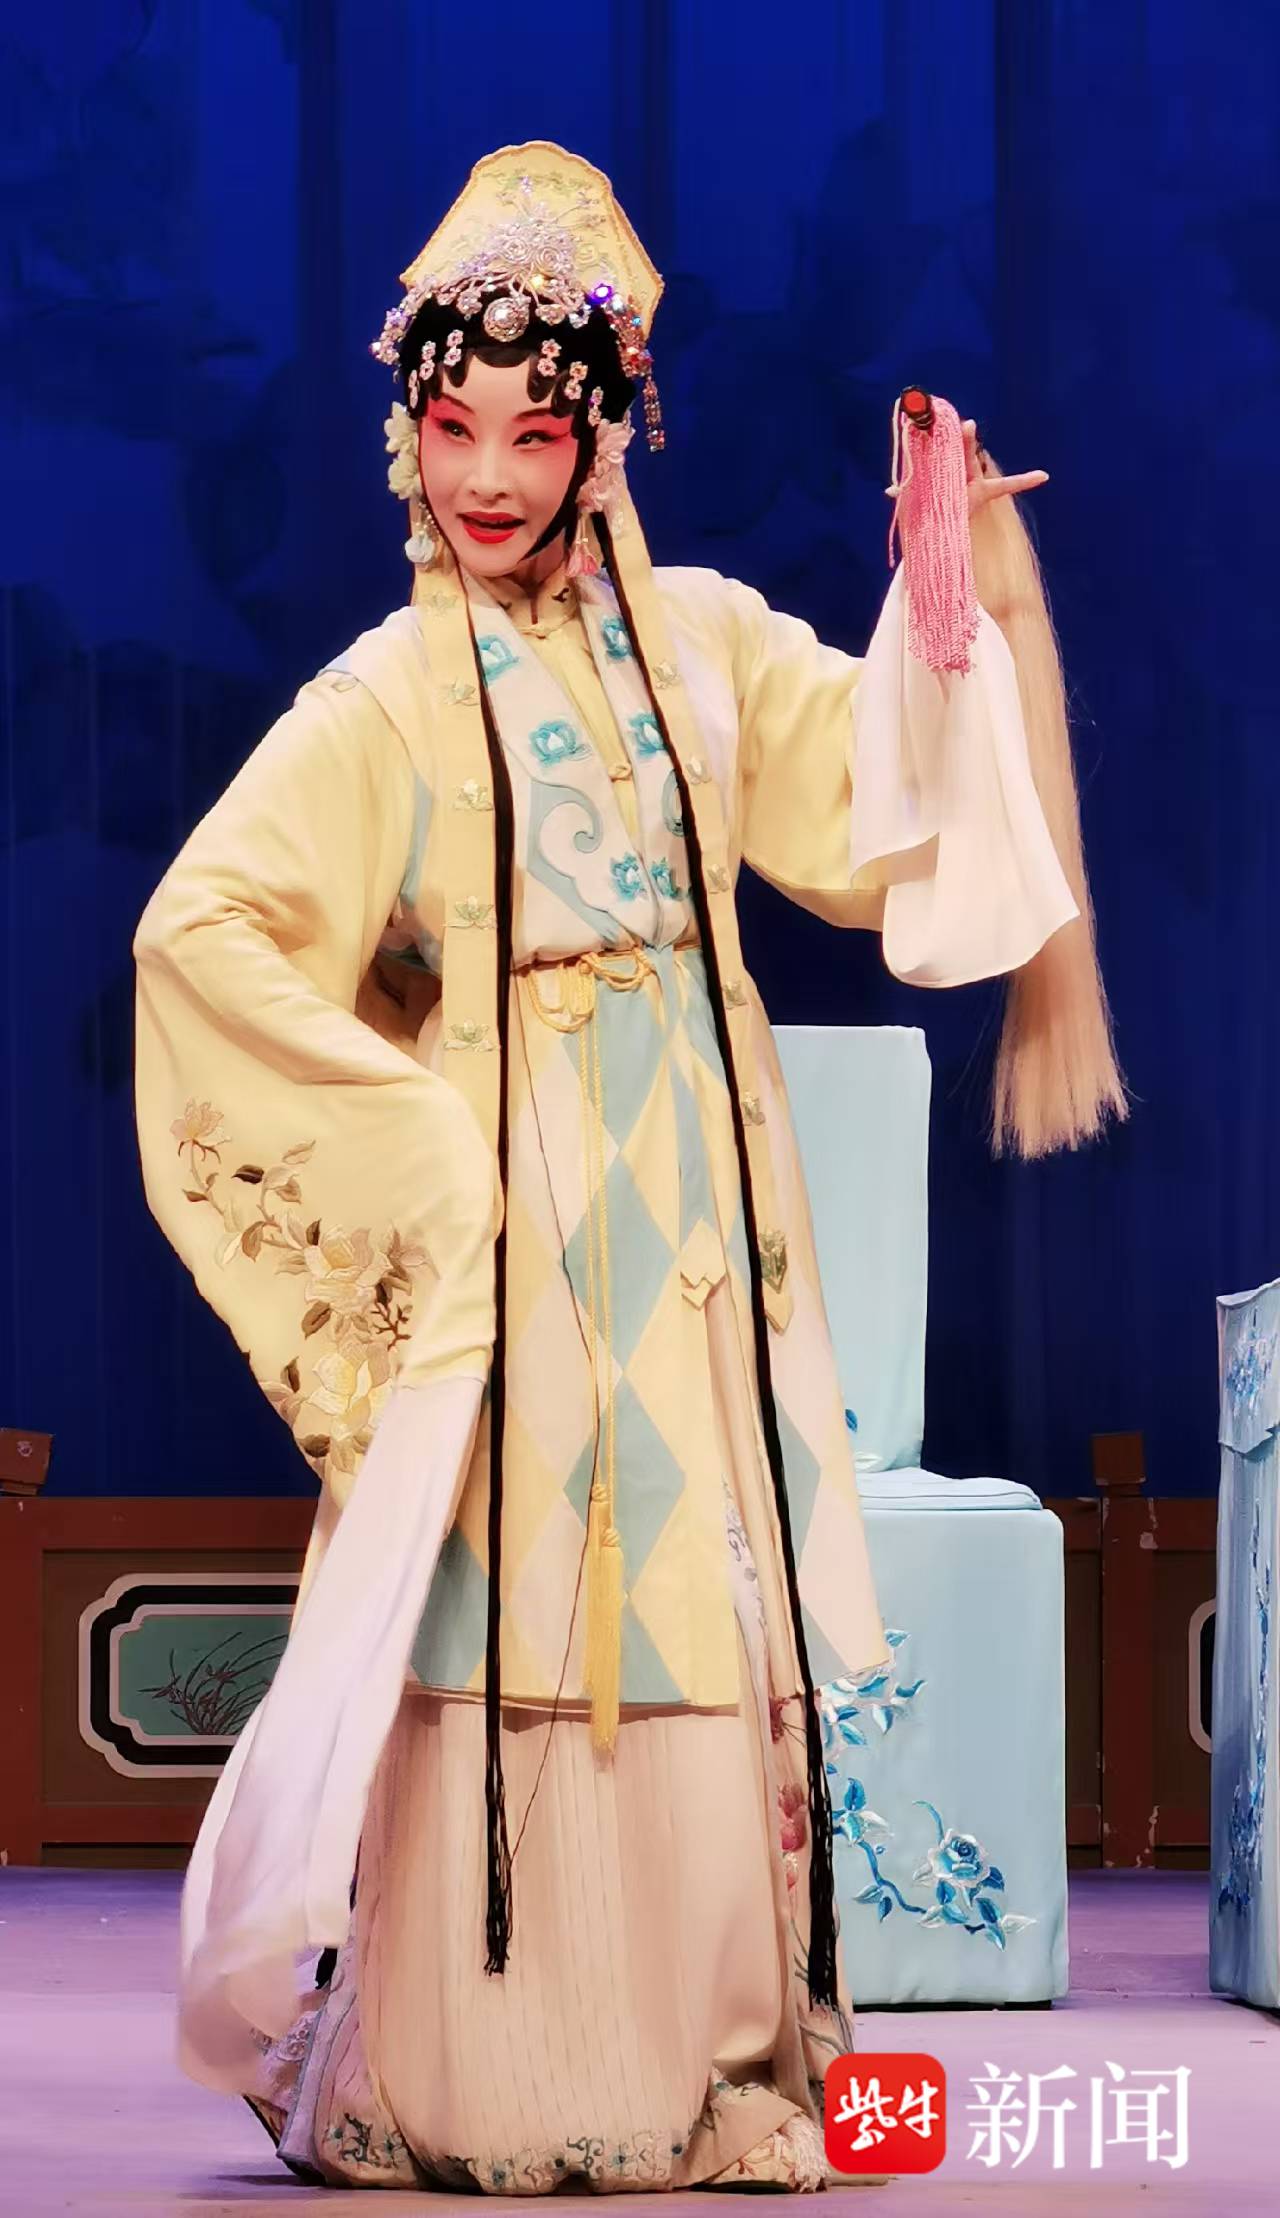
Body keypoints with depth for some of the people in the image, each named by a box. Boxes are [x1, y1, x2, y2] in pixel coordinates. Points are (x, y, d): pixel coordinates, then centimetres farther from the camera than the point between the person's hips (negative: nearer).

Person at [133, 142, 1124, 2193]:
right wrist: (399, 1124, -10)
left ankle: (706, 2063, 14)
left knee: (709, 1607, 5)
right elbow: (202, 929, -9)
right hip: (506, 1216, -4)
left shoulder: (706, 640, 10)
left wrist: (948, 573, 3)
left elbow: (887, 807, 9)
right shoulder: (386, 699, -3)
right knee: (508, 1622, -4)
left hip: (699, 1202, 4)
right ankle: (468, 2090, 5)